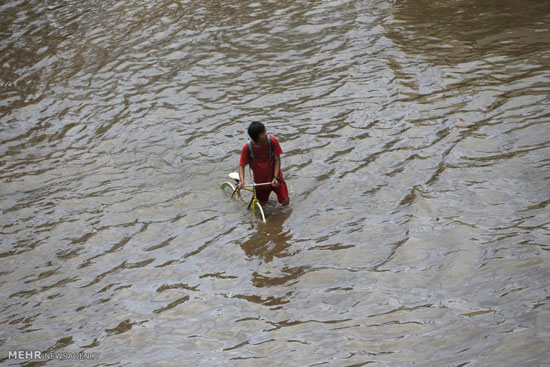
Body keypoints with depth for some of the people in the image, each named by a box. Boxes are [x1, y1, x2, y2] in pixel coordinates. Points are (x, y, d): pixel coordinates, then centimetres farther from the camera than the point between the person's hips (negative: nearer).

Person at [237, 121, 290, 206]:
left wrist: (276, 177, -20)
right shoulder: (247, 147, -21)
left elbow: (277, 159, -13)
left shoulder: (272, 140, -21)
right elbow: (242, 165, -12)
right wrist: (241, 181, -27)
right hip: (260, 181, 0)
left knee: (285, 202, -6)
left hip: (274, 178, 0)